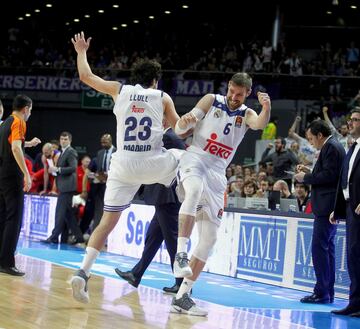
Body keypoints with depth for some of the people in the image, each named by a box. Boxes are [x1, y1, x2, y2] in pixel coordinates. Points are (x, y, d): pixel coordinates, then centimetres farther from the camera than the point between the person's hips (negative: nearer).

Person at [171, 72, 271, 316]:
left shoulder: (246, 114, 7)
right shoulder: (211, 101, 3)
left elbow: (260, 124, -18)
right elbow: (179, 130, 1)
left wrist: (267, 108, -40)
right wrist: (185, 121, -24)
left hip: (217, 173, 4)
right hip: (195, 159, -4)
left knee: (209, 237, 1)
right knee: (196, 189, -40)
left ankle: (183, 296, 6)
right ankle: (181, 253, -42)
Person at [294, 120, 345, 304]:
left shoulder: (331, 147, -12)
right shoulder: (334, 146, 19)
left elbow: (329, 176, -20)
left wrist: (306, 177, -10)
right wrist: (309, 173, 14)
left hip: (326, 207, -11)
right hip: (330, 208, 11)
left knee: (319, 247, -10)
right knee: (327, 248, 12)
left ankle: (322, 293, -10)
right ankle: (328, 292, 15)